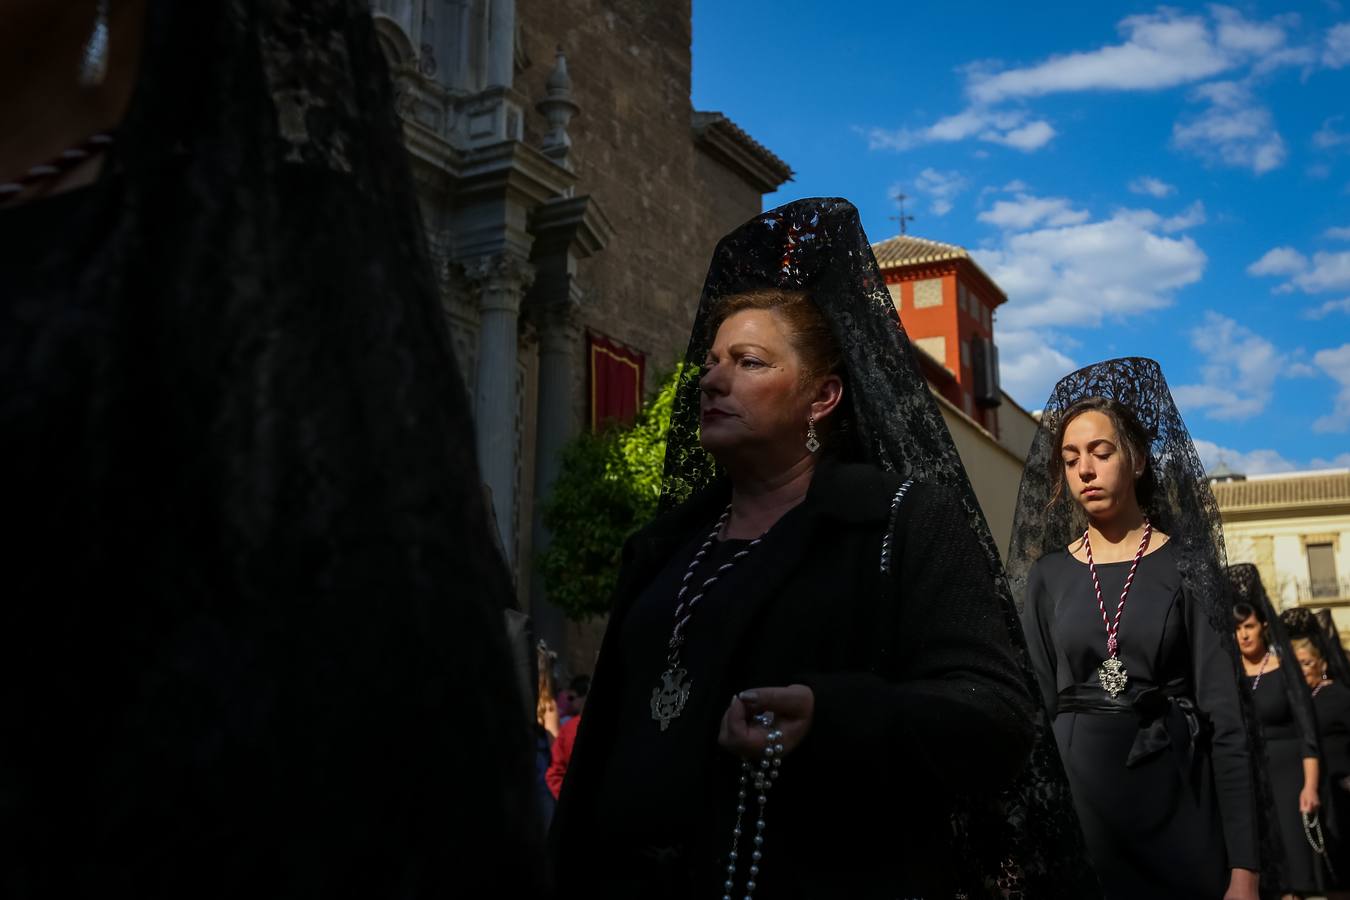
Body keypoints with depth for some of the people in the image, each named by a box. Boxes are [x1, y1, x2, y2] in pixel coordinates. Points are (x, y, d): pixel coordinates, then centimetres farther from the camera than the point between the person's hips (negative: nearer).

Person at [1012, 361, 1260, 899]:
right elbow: (1038, 707, 5)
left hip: (1175, 796, -2)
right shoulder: (1047, 575, 5)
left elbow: (1224, 716, -6)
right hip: (1077, 795, 2)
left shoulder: (1186, 564, -1)